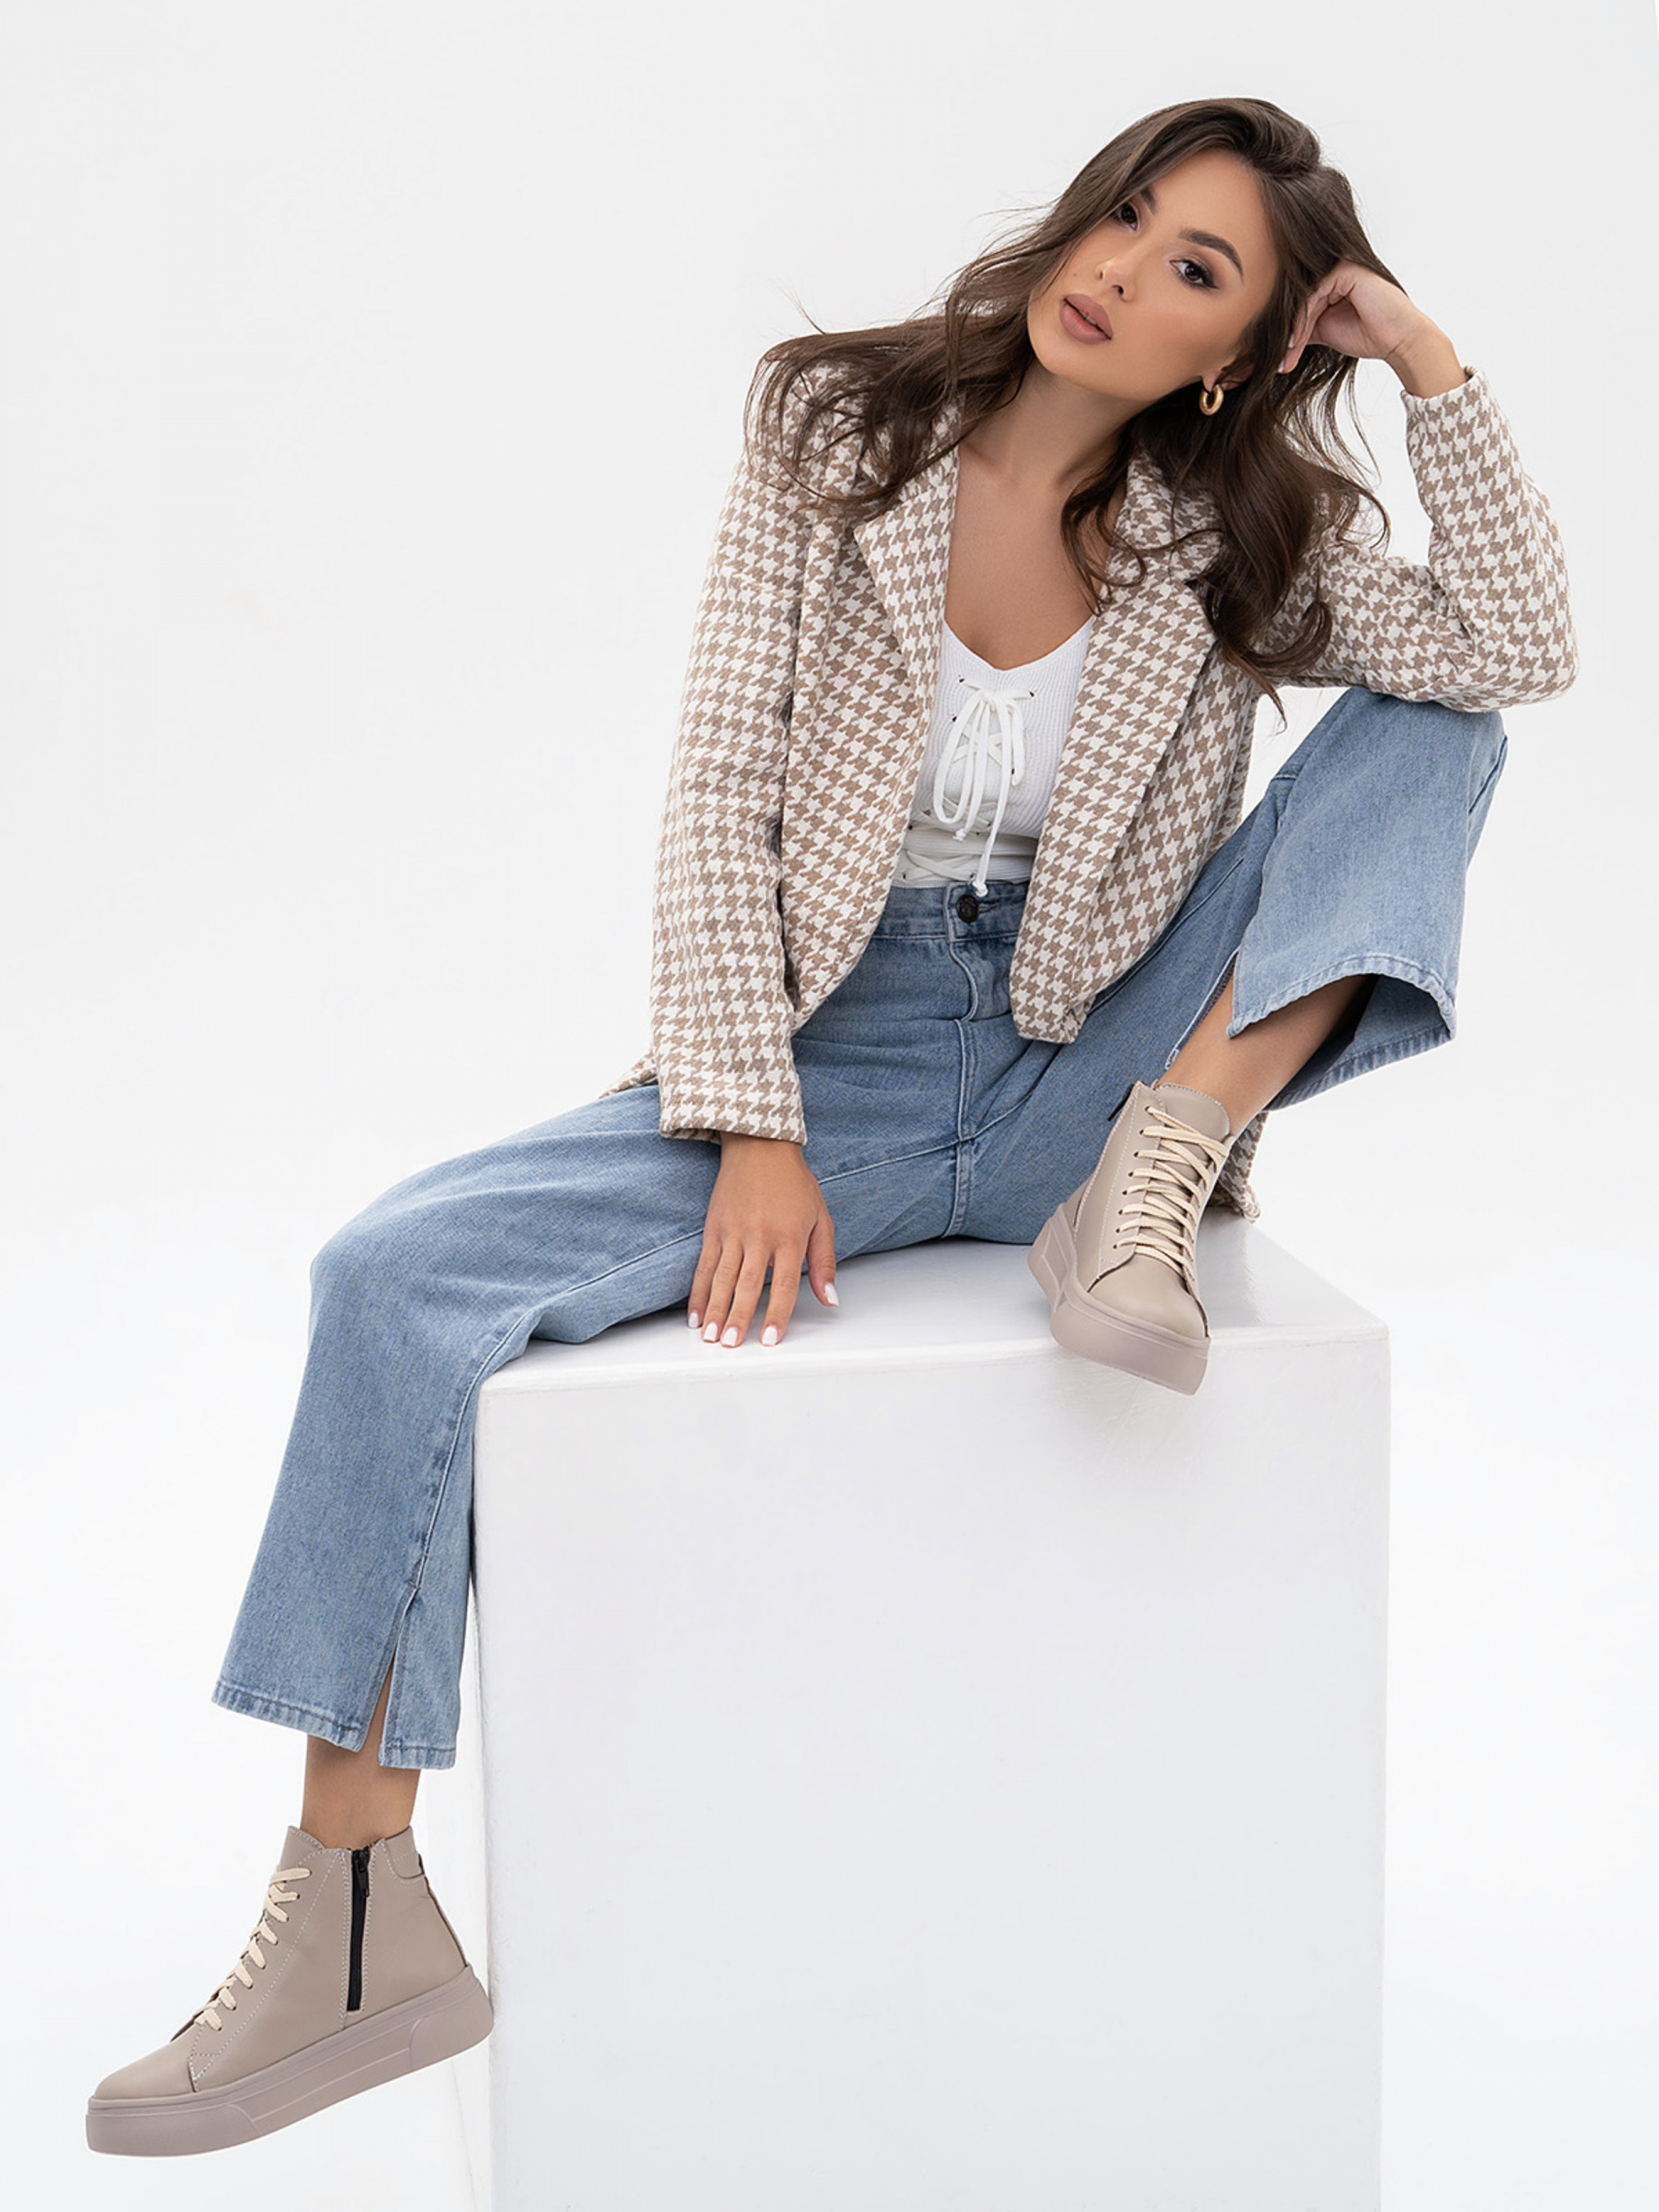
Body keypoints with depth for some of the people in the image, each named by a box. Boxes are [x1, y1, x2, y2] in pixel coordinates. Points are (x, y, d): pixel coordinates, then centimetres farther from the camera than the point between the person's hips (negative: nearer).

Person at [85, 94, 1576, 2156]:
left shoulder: (1231, 540, 2)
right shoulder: (835, 429, -1)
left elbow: (1517, 652, -10)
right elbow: (721, 789, -6)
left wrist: (1429, 363, -11)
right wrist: (754, 1130, -14)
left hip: (1081, 1072, 1)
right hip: (831, 1059, 0)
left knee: (1423, 727, -13)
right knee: (397, 1272, -22)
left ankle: (1149, 1191, -25)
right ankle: (356, 1935, -13)